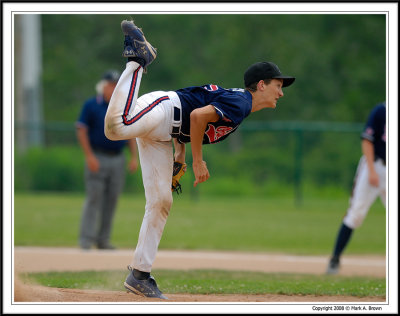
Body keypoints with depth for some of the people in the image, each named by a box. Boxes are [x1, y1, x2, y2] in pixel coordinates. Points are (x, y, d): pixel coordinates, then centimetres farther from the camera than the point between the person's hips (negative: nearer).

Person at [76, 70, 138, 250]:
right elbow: (81, 131, -6)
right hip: (97, 159, -5)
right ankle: (86, 239, -9)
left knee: (112, 200, 5)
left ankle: (103, 240, 11)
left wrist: (134, 157, 6)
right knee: (94, 198, -9)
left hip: (117, 159, 5)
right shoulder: (91, 105, -2)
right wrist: (89, 156, -14)